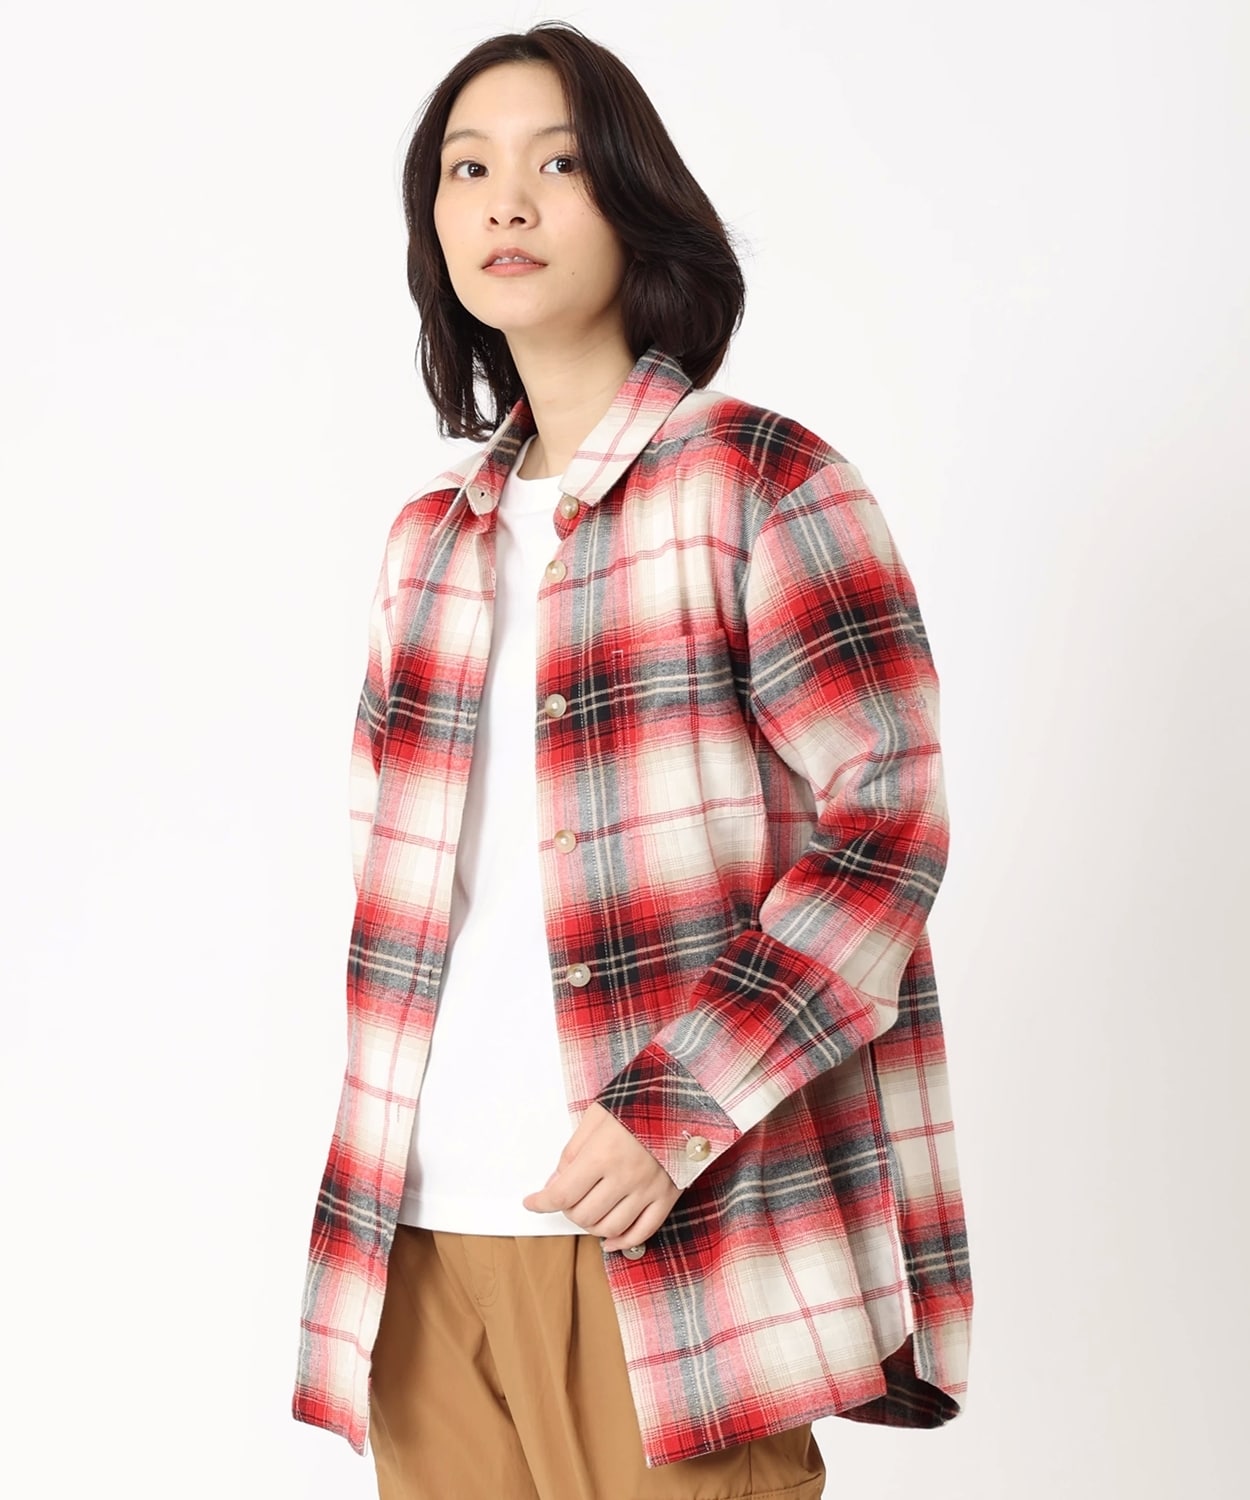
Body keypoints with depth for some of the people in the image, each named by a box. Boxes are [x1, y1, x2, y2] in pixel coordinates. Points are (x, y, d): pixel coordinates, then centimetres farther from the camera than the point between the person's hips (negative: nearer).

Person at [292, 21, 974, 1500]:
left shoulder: (762, 481, -3)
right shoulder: (431, 534, 13)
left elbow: (888, 821, -9)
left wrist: (677, 1114, -16)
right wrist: (380, 1143, 9)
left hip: (660, 1239, -5)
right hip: (424, 1233, 5)